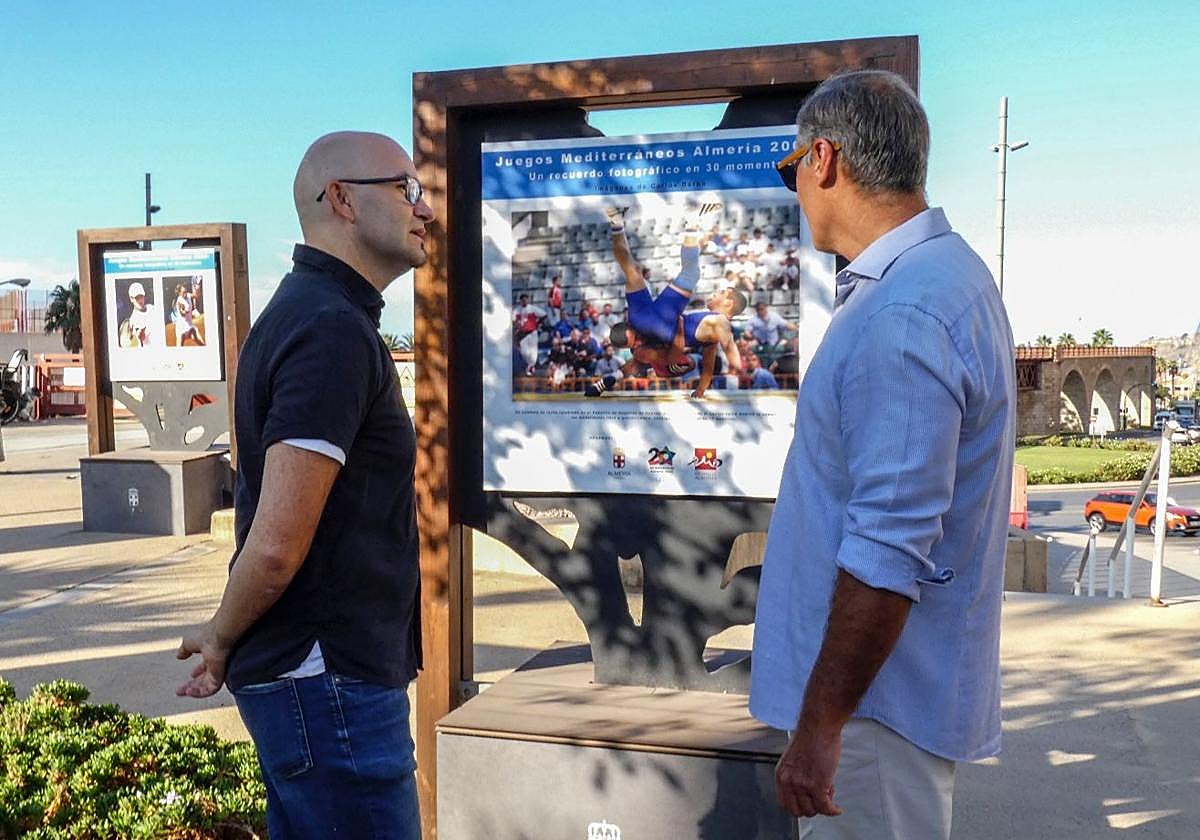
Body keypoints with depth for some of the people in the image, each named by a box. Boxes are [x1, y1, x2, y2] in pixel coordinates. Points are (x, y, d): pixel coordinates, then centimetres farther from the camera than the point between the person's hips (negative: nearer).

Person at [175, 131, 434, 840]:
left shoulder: (306, 312, 13)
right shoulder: (335, 332, -20)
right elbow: (275, 547, -24)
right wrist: (221, 641, -6)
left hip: (332, 673, 10)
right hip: (328, 679, -10)